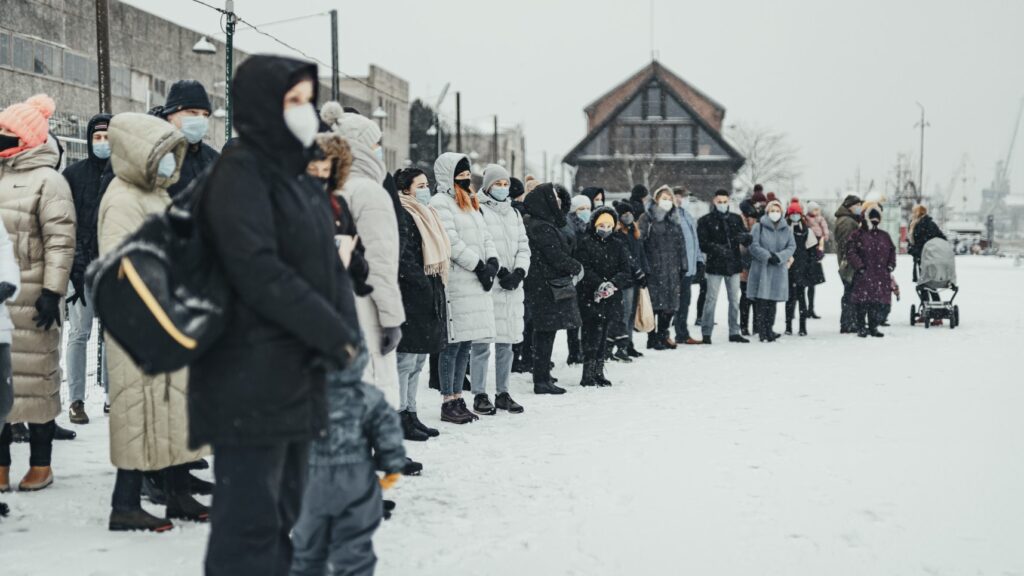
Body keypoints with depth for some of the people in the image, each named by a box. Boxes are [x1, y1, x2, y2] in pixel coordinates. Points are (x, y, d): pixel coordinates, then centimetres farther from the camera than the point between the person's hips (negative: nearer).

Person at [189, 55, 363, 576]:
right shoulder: (240, 172, -10)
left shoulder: (296, 177, 16)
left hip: (297, 373, 9)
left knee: (282, 516, 15)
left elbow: (329, 268, 13)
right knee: (250, 522, -8)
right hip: (250, 380, -9)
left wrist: (347, 334, -3)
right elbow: (258, 271, -19)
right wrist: (334, 336, -15)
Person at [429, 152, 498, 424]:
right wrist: (479, 266, -13)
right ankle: (449, 403, -2)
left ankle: (458, 398, 16)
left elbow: (485, 237, 19)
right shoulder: (440, 203, -6)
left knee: (466, 343, 10)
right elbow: (451, 242, -14)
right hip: (457, 284, -9)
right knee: (453, 343, -7)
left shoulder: (471, 203, 22)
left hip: (476, 282, 9)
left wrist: (492, 262, 0)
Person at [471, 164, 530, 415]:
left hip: (512, 288, 7)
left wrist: (518, 272, -1)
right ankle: (480, 395, 0)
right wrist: (498, 272, -15)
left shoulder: (514, 213, 19)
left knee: (506, 342, 11)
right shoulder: (478, 211, -4)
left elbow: (523, 247, 17)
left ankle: (502, 393, 18)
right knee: (482, 343, -7)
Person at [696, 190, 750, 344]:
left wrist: (743, 237, -15)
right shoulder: (705, 220, 0)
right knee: (711, 299, -3)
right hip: (714, 266, -4)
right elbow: (702, 243, -7)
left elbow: (748, 241, 9)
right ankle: (706, 333, 2)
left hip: (733, 264, 4)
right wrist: (715, 248, -25)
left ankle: (734, 332, 17)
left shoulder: (736, 219, 11)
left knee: (734, 300, 9)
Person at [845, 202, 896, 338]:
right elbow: (851, 252, -7)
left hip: (881, 276, 5)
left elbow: (892, 251, 20)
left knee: (878, 303, 5)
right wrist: (859, 267, -15)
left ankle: (874, 327, 14)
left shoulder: (884, 236, 16)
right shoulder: (856, 235, 0)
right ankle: (861, 327, 2)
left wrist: (890, 266, 7)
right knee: (863, 303, -6)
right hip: (863, 276, -5)